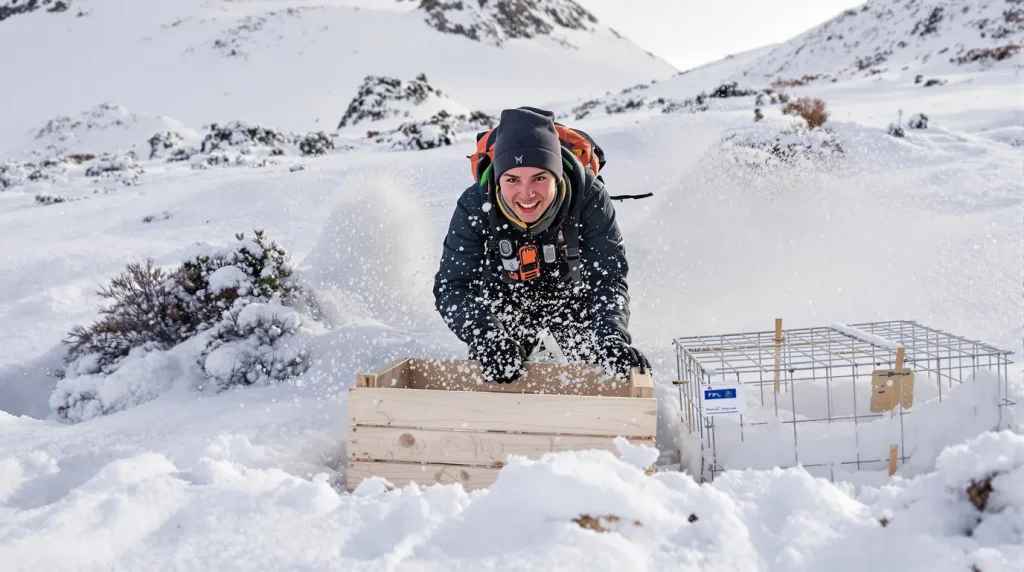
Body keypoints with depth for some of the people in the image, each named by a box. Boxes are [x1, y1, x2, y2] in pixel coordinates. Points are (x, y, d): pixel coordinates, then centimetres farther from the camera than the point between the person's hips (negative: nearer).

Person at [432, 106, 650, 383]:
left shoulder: (589, 198, -33)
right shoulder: (475, 206, -32)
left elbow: (608, 279, -33)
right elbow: (452, 286, -34)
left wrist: (613, 338, -53)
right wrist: (486, 337, -54)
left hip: (574, 299, 0)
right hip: (506, 302, 0)